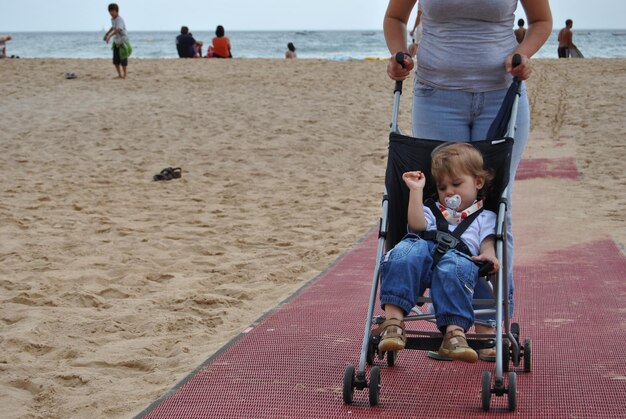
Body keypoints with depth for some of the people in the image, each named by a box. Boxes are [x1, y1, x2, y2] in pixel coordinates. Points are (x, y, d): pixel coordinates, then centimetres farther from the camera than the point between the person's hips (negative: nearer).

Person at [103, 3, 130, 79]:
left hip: (123, 41, -7)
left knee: (123, 60, -3)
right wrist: (107, 33, 22)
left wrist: (109, 36, -49)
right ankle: (119, 75, 17)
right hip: (116, 42, 7)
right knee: (116, 60, 6)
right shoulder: (112, 19, 3)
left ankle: (125, 75, 7)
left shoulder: (120, 20, -21)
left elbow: (118, 29, -38)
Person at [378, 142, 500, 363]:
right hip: (425, 246, 2)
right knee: (406, 252, -36)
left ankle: (454, 332, -56)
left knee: (454, 267, -41)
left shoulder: (484, 217, 36)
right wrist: (416, 191, 12)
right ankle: (393, 319, -49)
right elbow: (417, 225, 17)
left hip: (460, 253, -2)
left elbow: (487, 242, 15)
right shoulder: (432, 211, 41)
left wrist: (488, 254, -10)